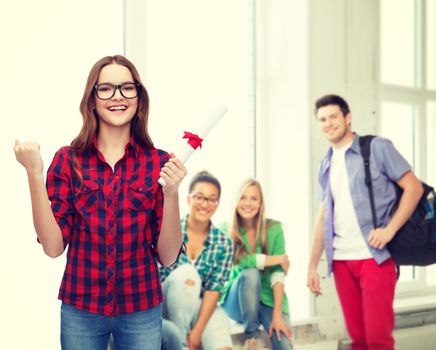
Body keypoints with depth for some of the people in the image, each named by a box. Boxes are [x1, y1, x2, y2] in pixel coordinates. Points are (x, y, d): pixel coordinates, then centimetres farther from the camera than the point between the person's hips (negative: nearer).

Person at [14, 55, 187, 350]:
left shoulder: (159, 162, -4)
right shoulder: (68, 160, -3)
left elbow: (168, 256, -6)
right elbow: (53, 247, -9)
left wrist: (171, 193, -21)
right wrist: (35, 174, -17)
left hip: (141, 310, 0)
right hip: (80, 309, 0)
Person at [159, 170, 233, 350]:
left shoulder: (223, 243, -3)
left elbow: (214, 288, -9)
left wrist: (198, 330, -17)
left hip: (202, 306, 0)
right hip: (166, 304, 0)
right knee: (186, 272, -31)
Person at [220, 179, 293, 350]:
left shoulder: (274, 228, -4)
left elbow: (278, 272, -11)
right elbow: (238, 260, -22)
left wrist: (277, 313, -20)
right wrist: (276, 259, -16)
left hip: (269, 298, -1)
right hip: (237, 300, 1)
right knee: (250, 273, -32)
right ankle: (251, 336, -16)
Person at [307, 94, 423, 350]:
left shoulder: (377, 148, -1)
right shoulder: (326, 165, 15)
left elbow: (414, 187, -4)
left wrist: (390, 229, -16)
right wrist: (313, 265, 14)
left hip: (374, 257, -5)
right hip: (341, 261, 5)